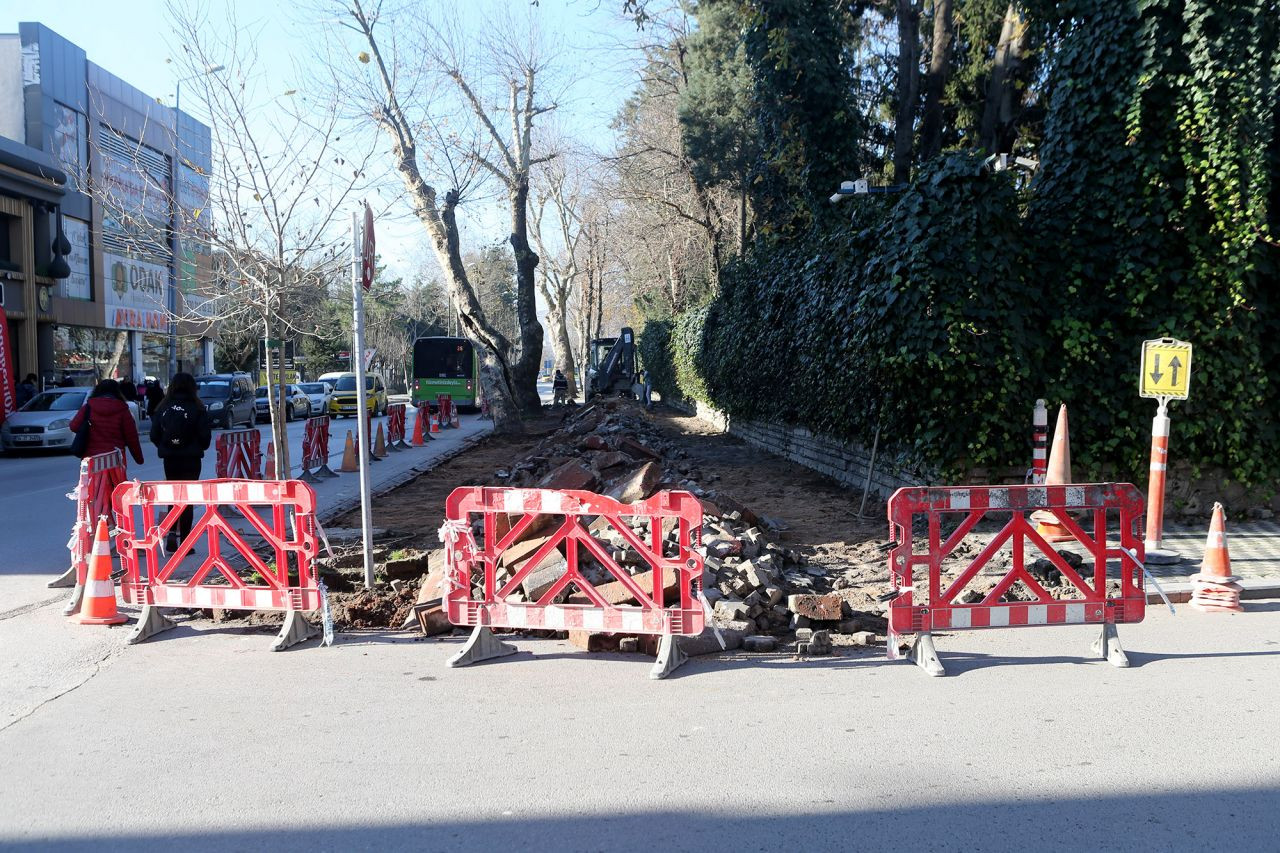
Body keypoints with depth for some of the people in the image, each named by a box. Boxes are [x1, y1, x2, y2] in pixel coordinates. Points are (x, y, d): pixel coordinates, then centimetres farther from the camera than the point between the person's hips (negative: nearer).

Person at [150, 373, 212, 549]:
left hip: (169, 458, 3)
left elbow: (154, 435, 1)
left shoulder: (162, 408, 0)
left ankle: (172, 533, 3)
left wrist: (164, 447, 17)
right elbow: (205, 435, -8)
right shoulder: (197, 409, -9)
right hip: (190, 459, -3)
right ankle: (184, 541, 3)